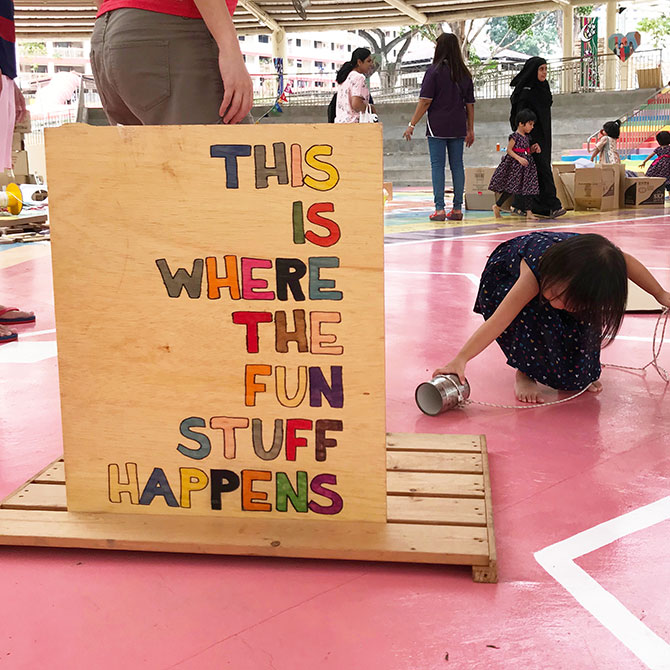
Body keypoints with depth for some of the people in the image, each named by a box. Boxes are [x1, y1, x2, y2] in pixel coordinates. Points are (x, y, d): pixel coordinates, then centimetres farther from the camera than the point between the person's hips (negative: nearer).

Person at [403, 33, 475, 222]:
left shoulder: (434, 71, -5)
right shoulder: (464, 73, 10)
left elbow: (425, 101, -10)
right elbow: (470, 104, 12)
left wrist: (412, 124, -5)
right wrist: (470, 129, 18)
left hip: (437, 126, -4)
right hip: (458, 127, 4)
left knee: (437, 165, -2)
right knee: (457, 165, 8)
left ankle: (439, 209, -7)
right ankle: (457, 208, 9)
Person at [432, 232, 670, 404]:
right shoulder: (534, 275, -46)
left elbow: (628, 262, -12)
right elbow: (498, 320, -49)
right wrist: (460, 359, -57)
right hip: (509, 273, -4)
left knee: (585, 317, -21)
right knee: (531, 312, -35)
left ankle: (581, 373, 6)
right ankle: (525, 373, -13)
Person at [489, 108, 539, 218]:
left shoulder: (526, 137, 13)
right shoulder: (514, 136, -11)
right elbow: (509, 150, -14)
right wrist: (519, 158, -23)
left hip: (524, 163, 8)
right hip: (514, 164, -8)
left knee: (524, 188, 5)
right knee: (511, 188, -7)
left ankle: (525, 210, 6)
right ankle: (497, 206, 7)